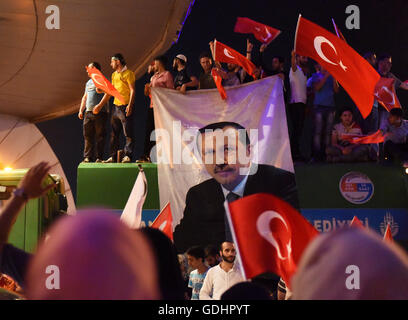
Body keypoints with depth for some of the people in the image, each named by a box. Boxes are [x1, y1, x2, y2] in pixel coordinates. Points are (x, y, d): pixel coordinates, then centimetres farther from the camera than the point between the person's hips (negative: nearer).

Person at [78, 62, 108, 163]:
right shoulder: (88, 82, 21)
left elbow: (99, 90, -20)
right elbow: (85, 97, 26)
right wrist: (81, 110, 19)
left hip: (100, 112, -6)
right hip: (88, 112, 7)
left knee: (100, 136, -3)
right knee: (88, 135, 2)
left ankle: (98, 157, 0)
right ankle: (87, 157, 4)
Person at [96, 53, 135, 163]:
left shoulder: (128, 73, -4)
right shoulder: (114, 75, 19)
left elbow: (132, 90, -11)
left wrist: (130, 105, -21)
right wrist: (100, 105, 21)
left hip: (125, 107, -8)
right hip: (115, 106, 8)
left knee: (128, 133, -7)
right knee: (114, 134, 7)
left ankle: (127, 156, -9)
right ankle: (113, 156, 10)